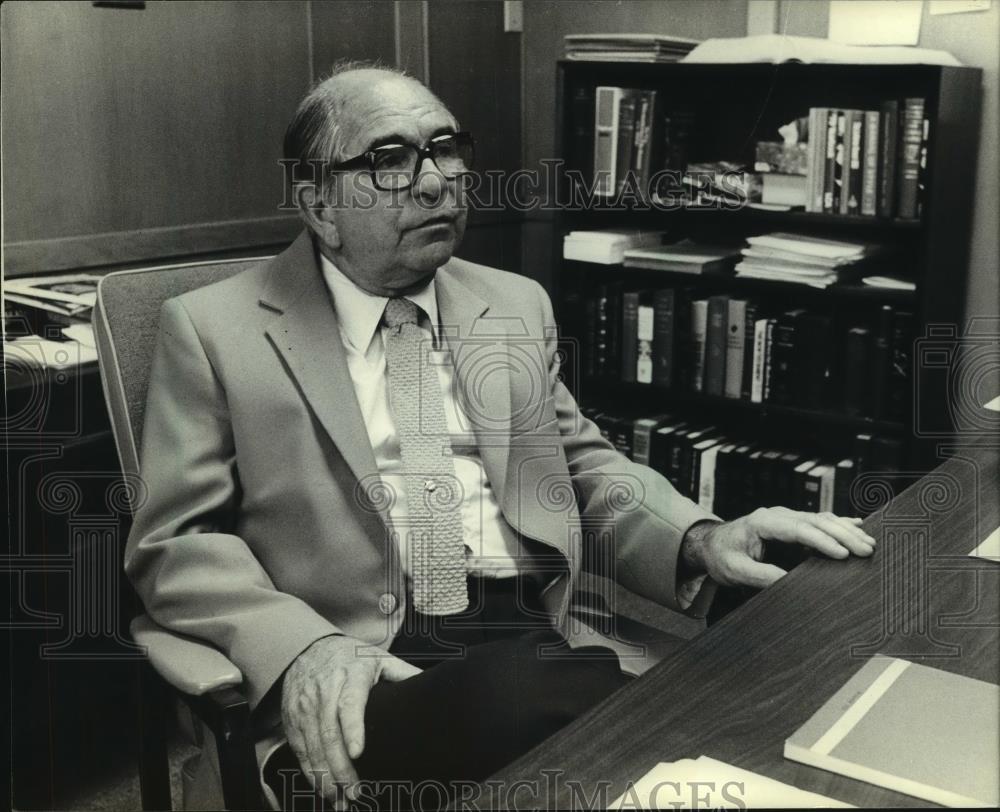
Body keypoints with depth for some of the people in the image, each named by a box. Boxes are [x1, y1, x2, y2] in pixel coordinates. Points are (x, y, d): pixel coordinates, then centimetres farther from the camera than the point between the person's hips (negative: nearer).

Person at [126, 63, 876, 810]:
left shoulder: (517, 306, 17)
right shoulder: (215, 329, 3)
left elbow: (584, 468, 18)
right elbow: (176, 543, 1)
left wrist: (699, 540, -3)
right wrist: (302, 648, -18)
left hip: (535, 641, 5)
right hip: (361, 679, -4)